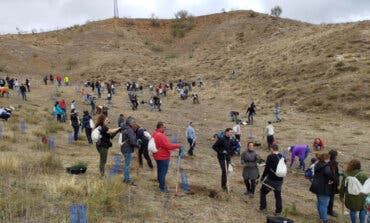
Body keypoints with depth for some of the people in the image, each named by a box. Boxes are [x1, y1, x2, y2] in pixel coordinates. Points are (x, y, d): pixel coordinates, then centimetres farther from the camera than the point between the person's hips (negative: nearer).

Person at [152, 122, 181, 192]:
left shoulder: (154, 134, 9)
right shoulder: (160, 136, -25)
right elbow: (168, 146, -25)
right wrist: (177, 146, -13)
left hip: (158, 156, 10)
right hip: (163, 157, -10)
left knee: (160, 171, 19)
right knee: (163, 172, -1)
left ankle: (161, 185, 32)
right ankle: (163, 188, 6)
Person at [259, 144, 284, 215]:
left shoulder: (270, 157, -16)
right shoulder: (282, 157, 1)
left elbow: (267, 168, -15)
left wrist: (263, 177, -3)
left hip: (271, 179, -5)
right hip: (280, 180, 5)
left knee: (263, 192, 14)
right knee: (278, 195, 15)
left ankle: (263, 207, 15)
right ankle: (278, 211, 18)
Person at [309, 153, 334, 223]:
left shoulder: (317, 165, 8)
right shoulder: (326, 166, -20)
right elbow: (328, 172, -42)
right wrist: (332, 179, -25)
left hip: (317, 187, 9)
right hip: (324, 188, -9)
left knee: (319, 202, 23)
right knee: (324, 204, 1)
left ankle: (321, 216, 40)